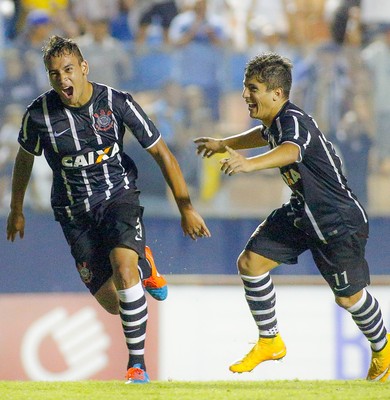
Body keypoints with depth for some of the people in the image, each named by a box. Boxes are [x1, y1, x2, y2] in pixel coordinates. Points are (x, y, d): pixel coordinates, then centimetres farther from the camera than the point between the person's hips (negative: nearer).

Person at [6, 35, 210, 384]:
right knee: (111, 303, 0)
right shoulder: (39, 113, -13)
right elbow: (25, 158, 9)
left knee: (122, 266, -29)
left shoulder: (116, 103, -16)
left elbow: (161, 153, -7)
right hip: (74, 211, 2)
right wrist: (17, 210, 18)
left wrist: (186, 208, -7)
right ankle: (143, 263, 38)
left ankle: (137, 365, -16)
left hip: (118, 194, -2)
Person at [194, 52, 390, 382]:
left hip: (340, 221, -9)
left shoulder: (294, 120, -29)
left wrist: (250, 164, -72)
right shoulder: (274, 121, 0)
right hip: (302, 212, 9)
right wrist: (225, 144, 39)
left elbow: (290, 151, -54)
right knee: (251, 262, -2)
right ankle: (270, 342, 15)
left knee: (348, 296, 1)